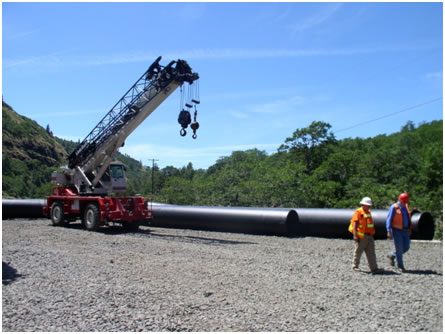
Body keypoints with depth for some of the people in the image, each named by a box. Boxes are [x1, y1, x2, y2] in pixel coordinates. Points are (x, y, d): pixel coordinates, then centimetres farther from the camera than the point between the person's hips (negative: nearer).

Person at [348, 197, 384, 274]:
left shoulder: (369, 212, 15)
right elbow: (354, 224, -12)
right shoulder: (358, 212, -8)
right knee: (358, 252, 5)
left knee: (371, 253, 0)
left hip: (369, 236, 7)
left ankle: (374, 269, -4)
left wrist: (372, 234, 20)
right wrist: (355, 236, -18)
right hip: (361, 236, -7)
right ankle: (355, 266, 19)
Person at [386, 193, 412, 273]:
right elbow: (389, 219, -11)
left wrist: (410, 229, 15)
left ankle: (392, 256, 27)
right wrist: (389, 231, -17)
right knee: (399, 248, -3)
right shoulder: (394, 208, -9)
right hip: (397, 231, -6)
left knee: (406, 247, 5)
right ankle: (400, 266, 9)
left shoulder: (406, 207, 10)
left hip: (405, 231, 6)